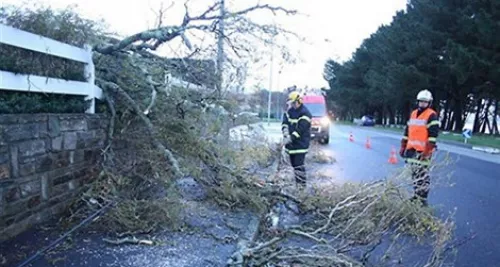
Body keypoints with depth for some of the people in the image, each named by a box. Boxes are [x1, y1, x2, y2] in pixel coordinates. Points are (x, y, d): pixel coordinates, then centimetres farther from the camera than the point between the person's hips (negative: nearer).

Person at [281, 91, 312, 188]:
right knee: (294, 164, 16)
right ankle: (297, 183, 28)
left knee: (299, 165, -12)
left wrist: (290, 138, -24)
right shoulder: (290, 110, 10)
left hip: (300, 144, -8)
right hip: (291, 143, 8)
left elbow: (300, 130, -22)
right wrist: (285, 131, -16)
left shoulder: (305, 114, -16)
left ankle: (302, 185, -7)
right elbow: (285, 122, 3)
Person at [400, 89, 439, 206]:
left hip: (423, 151, -7)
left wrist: (427, 151, -20)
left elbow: (433, 135, -14)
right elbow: (407, 131, 20)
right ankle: (416, 196, 23)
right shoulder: (413, 113, 16)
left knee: (422, 175, -8)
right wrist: (403, 147, 17)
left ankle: (423, 199, -3)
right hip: (411, 149, 7)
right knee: (414, 173, 13)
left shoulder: (432, 115, -7)